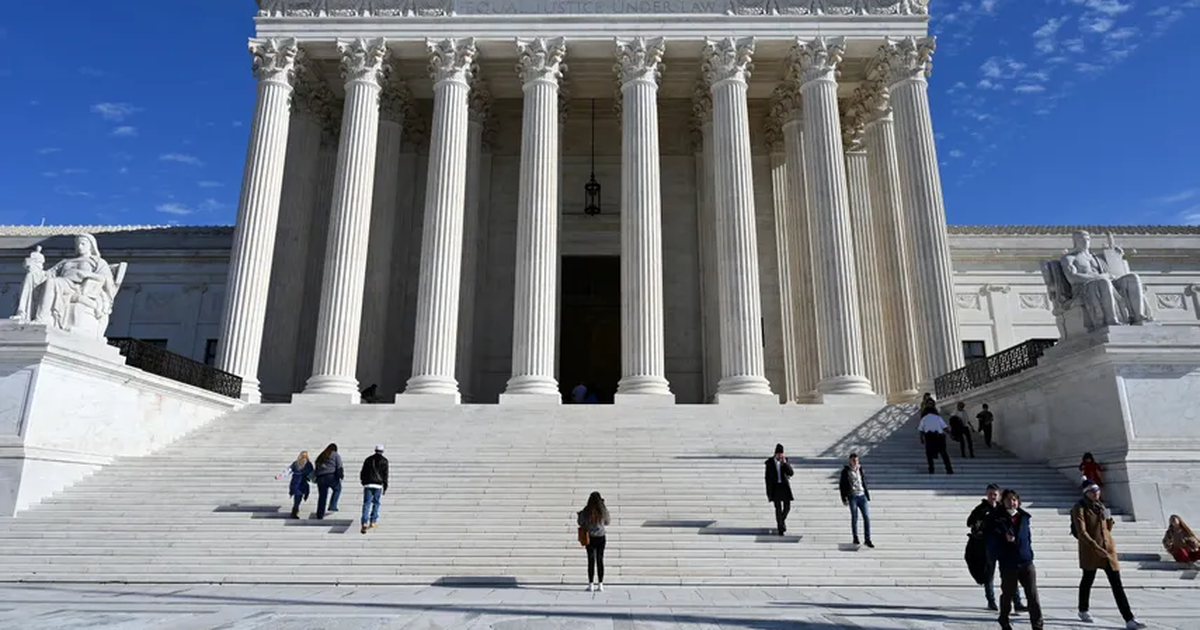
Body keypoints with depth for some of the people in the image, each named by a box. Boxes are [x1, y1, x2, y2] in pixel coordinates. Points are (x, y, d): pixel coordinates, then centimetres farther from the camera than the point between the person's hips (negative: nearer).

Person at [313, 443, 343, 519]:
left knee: (322, 496, 10)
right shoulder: (336, 455, 6)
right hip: (331, 477, -5)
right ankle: (332, 506, 5)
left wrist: (316, 479, 21)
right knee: (337, 489, 19)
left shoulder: (320, 457, 24)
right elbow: (339, 467, -5)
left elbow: (316, 469, 20)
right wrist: (341, 475, -2)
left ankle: (320, 515, 9)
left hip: (320, 478, 5)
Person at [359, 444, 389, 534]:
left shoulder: (368, 459, 13)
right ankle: (373, 522, 13)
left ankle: (364, 523, -15)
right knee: (376, 503, 12)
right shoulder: (384, 460, 5)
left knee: (366, 504, -2)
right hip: (378, 485, -2)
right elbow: (385, 474, 0)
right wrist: (385, 487, 4)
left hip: (367, 484, 2)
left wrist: (364, 483, 27)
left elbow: (362, 473, 13)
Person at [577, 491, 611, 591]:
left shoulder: (586, 511, -12)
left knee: (591, 561, 5)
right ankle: (600, 584, 10)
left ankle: (591, 584, 5)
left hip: (590, 538, -1)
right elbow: (608, 522, 7)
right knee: (600, 560, 8)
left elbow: (580, 523, 0)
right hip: (601, 537, 1)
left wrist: (579, 515, 18)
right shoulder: (603, 511, -8)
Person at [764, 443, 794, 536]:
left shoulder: (785, 461, 0)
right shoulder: (769, 462, -6)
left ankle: (782, 519, 33)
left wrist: (784, 462, -20)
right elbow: (768, 478, -2)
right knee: (778, 508, -4)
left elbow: (790, 473, -10)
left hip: (784, 486, 2)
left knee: (787, 507, 3)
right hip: (775, 487, -2)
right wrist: (769, 492, -4)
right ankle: (780, 528, 4)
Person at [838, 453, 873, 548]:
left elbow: (864, 482, 15)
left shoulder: (860, 469, 8)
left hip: (862, 496, 3)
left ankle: (867, 540, 0)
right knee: (854, 517, 3)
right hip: (852, 497, -3)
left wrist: (868, 496, 13)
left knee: (867, 517, -4)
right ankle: (855, 537, 19)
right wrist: (844, 499, -6)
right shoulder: (845, 471, -3)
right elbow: (842, 485, -1)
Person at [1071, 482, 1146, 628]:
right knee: (1088, 580, 10)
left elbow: (1107, 529, 21)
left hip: (1108, 549, 5)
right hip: (1090, 551, -5)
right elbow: (1081, 532, -18)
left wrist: (1109, 520, 1)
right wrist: (1096, 547, -25)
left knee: (1117, 585, 1)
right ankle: (1083, 611, 29)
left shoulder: (1100, 505, 10)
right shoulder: (1080, 508, -11)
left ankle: (1129, 619, 0)